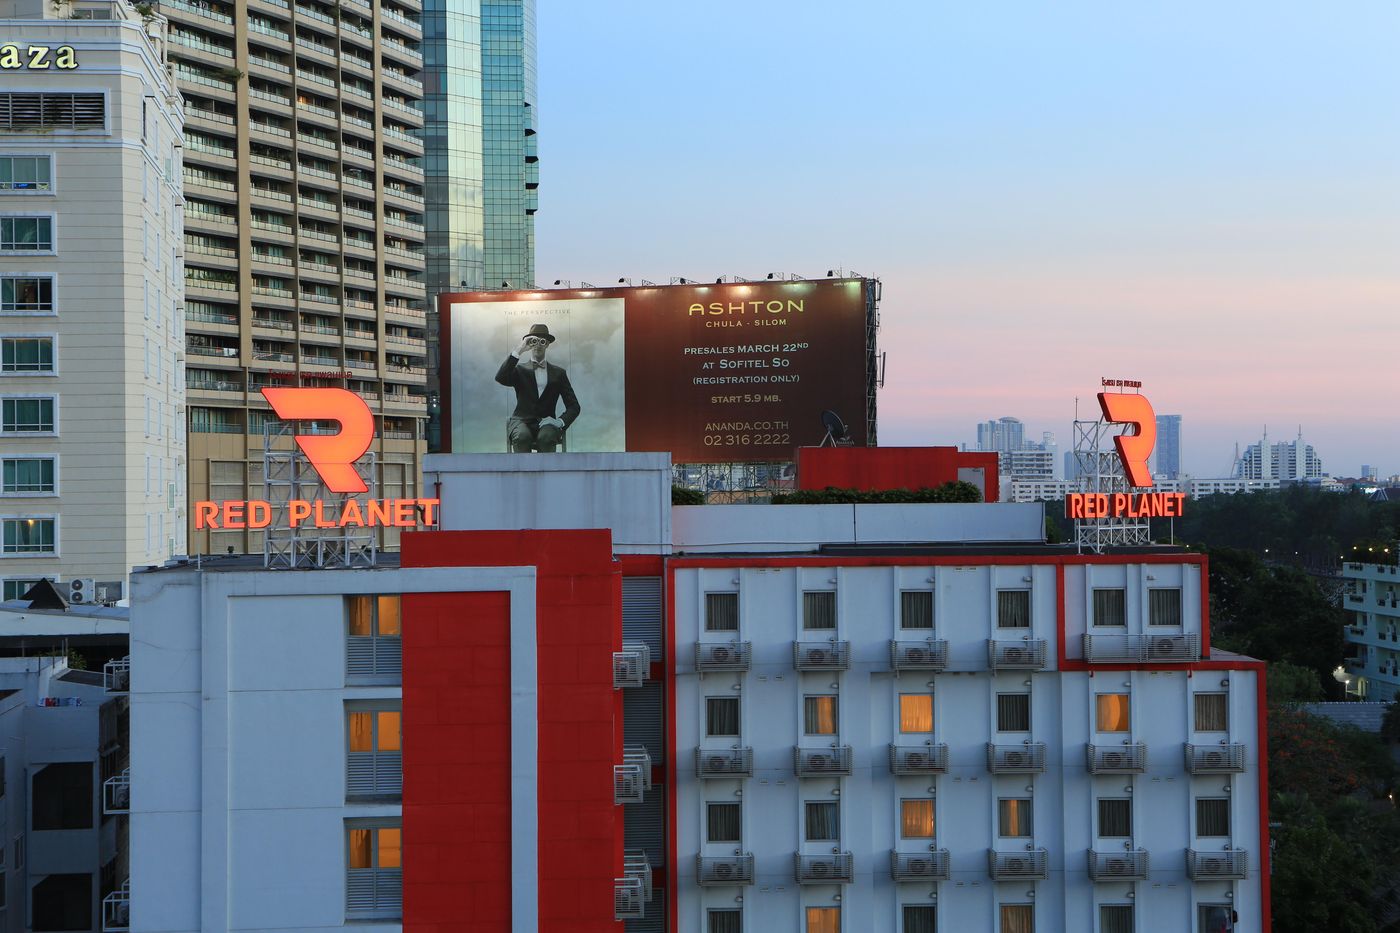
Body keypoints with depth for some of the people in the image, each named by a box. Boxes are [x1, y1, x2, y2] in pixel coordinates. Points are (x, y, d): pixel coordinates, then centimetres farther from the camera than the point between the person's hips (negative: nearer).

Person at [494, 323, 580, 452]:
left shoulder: (558, 373, 16)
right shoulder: (520, 370, 14)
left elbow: (574, 406, 12)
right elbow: (500, 378, -10)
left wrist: (560, 421, -9)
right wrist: (518, 351, -13)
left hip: (546, 424, 1)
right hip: (522, 422, 0)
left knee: (546, 437, -35)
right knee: (522, 436, -36)